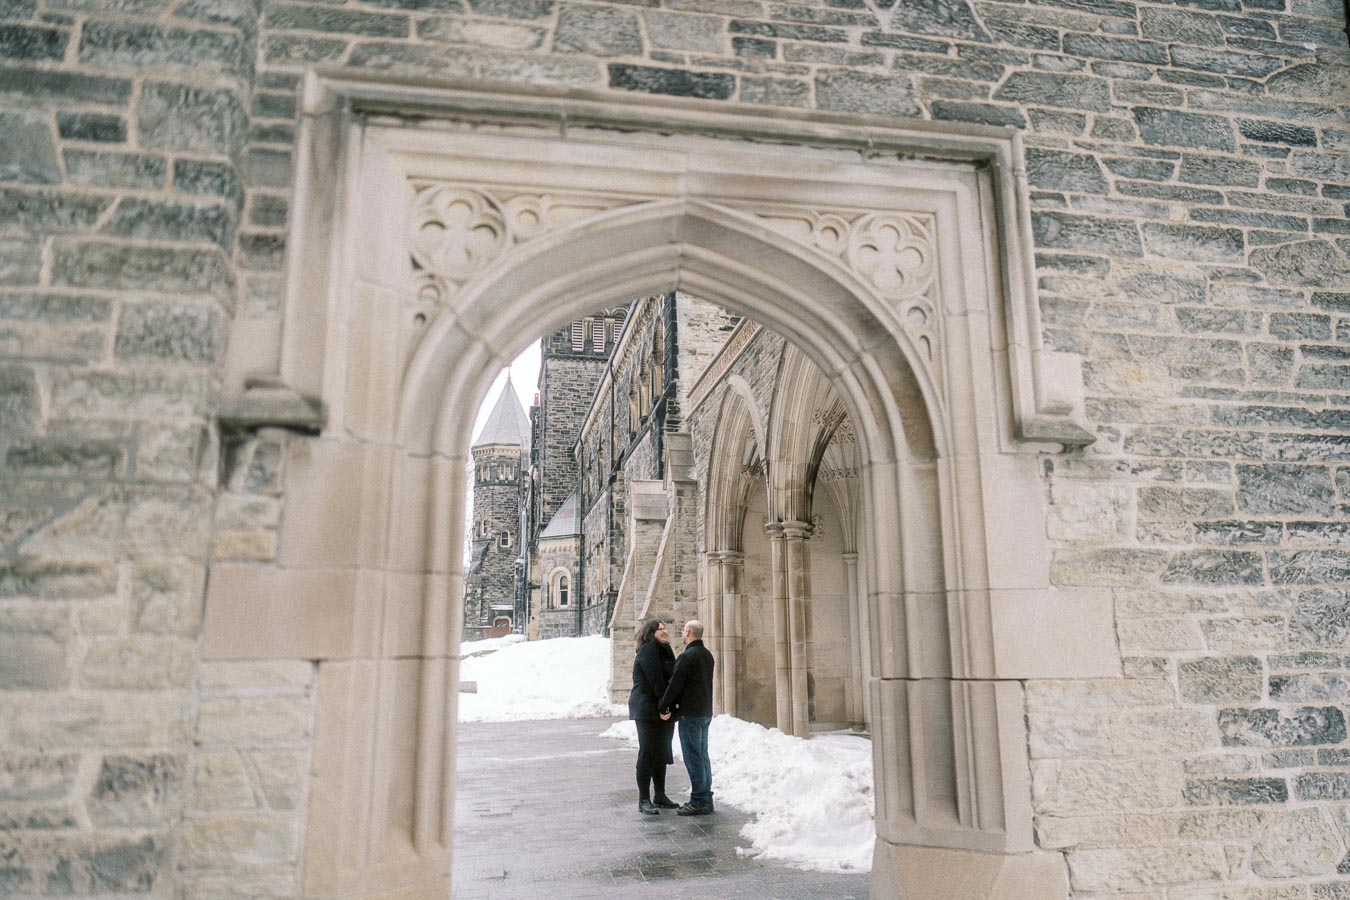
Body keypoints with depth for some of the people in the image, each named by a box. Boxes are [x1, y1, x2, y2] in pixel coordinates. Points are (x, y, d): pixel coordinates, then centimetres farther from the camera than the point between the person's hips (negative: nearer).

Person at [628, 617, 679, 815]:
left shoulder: (664, 651, 17)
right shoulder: (648, 651, -12)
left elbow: (671, 678, 13)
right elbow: (656, 681, -18)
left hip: (662, 710, 9)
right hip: (648, 710, -9)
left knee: (661, 753, 14)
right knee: (648, 754, -5)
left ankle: (660, 796, 22)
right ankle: (644, 800, 0)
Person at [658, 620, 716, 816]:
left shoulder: (687, 656, -16)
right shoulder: (707, 655, 12)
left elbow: (675, 684, -16)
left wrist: (664, 707, -4)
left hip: (690, 713, -9)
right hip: (705, 711, 9)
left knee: (693, 757, -4)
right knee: (702, 756, 13)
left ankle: (698, 801, -2)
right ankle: (706, 799, 18)